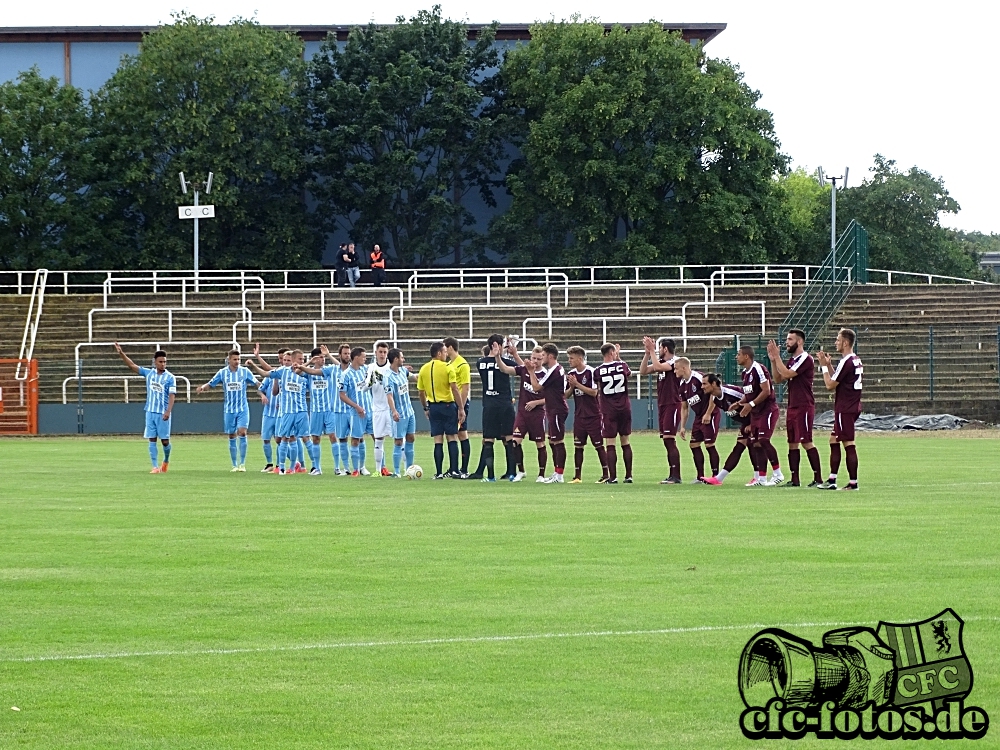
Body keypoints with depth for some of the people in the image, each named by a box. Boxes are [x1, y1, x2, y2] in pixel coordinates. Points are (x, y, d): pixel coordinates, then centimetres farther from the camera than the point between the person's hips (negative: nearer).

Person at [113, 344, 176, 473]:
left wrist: (168, 411, -22)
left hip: (163, 413, -3)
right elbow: (132, 365, 6)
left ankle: (166, 461, 29)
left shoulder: (170, 378, -5)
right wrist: (121, 354, -5)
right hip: (150, 412, 3)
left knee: (165, 440, 3)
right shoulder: (149, 373, 5)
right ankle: (155, 467, 0)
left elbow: (172, 396, -10)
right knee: (152, 440, -1)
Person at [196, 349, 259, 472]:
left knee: (242, 432, -16)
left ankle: (242, 463, -10)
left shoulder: (245, 372, -1)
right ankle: (235, 465, 13)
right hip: (229, 409, 1)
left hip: (243, 408, -1)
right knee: (232, 437, 4)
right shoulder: (222, 373, 1)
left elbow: (256, 384, 4)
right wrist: (203, 387, -17)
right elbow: (210, 384, 4)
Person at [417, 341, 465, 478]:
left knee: (438, 440, 5)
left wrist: (426, 408, 21)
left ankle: (439, 473, 3)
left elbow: (421, 391, 10)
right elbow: (455, 389, -13)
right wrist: (461, 408, -9)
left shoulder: (424, 369, 5)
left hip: (433, 407, 4)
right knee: (452, 438, 2)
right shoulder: (448, 368, -8)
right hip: (448, 405, -4)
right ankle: (454, 471, -3)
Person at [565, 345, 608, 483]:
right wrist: (572, 387, -8)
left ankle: (605, 474, 3)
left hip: (593, 415, -6)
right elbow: (566, 395, 12)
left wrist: (577, 384, -19)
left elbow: (594, 392, -18)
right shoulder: (571, 374, 9)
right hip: (579, 415, 6)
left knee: (599, 445, -2)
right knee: (578, 446, 4)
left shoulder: (591, 372, -11)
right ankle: (578, 476, 8)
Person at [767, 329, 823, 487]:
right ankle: (794, 479, 10)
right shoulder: (792, 360, 16)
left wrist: (777, 357, -13)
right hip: (792, 407, 9)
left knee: (806, 442, -9)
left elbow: (786, 374, -20)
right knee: (792, 443, 7)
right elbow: (778, 379, 15)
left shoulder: (806, 359, -12)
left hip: (804, 407, -9)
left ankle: (818, 478, -6)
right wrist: (773, 360, 5)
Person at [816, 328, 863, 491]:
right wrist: (828, 364, 14)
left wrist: (824, 366, -4)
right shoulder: (856, 360, 13)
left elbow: (830, 385, -14)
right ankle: (832, 480, 16)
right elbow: (837, 380, 20)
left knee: (848, 444, -8)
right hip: (852, 408, 10)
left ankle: (853, 482, -8)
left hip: (845, 409, -10)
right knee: (834, 440, 15)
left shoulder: (846, 362, -17)